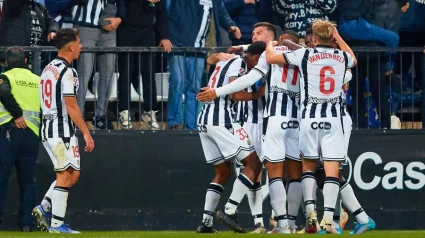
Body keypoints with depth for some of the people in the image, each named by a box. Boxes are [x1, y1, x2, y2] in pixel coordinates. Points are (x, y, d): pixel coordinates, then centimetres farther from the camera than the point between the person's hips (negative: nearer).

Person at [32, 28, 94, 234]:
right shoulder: (67, 72, -13)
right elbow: (71, 107, -17)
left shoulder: (47, 69, 15)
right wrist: (86, 133, -15)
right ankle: (57, 224, -7)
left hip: (47, 129, 9)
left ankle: (44, 209, 9)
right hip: (62, 131, -9)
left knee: (73, 174, 15)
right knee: (65, 175, -6)